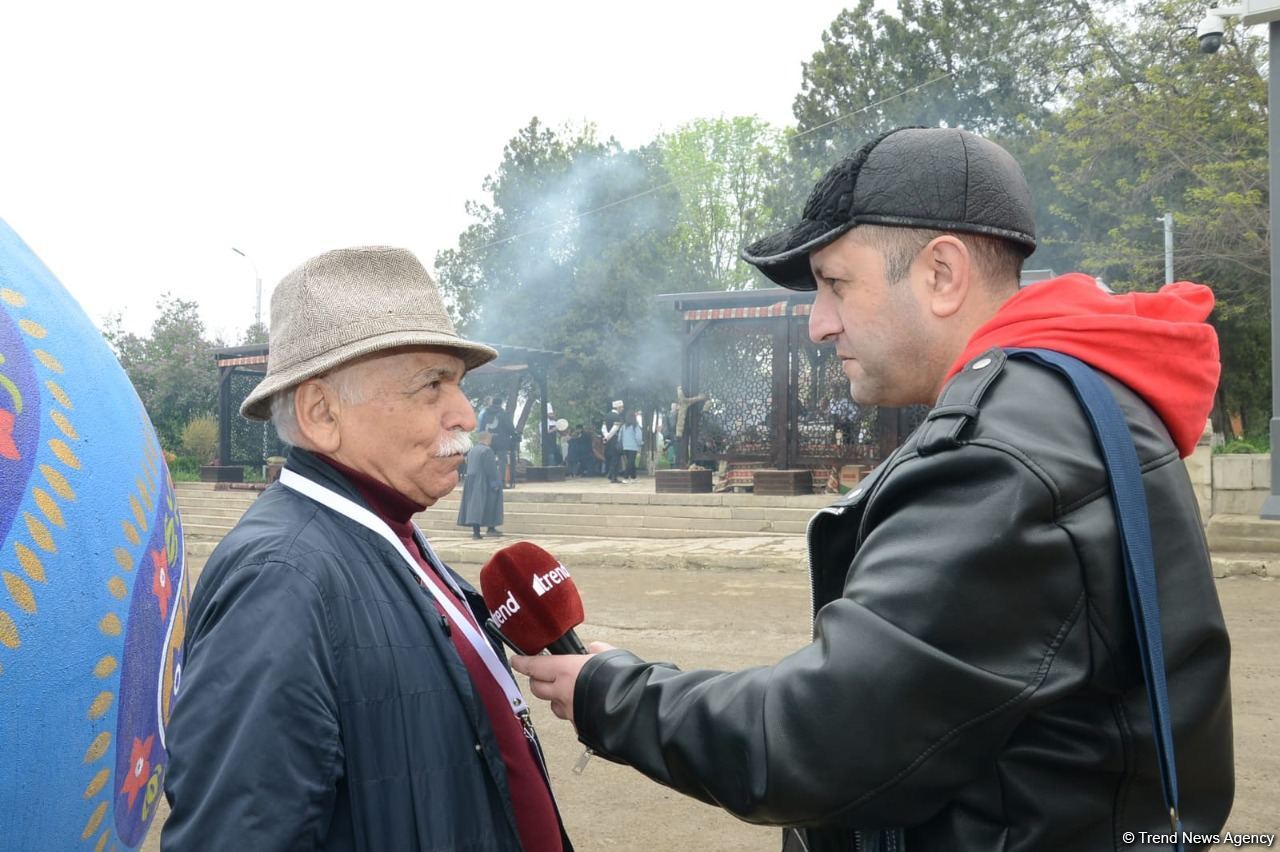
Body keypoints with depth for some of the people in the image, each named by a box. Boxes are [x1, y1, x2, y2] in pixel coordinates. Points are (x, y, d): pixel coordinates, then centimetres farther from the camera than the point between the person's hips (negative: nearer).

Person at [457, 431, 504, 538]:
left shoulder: (471, 451, 10)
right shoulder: (487, 450, -14)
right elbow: (491, 469, -18)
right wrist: (495, 483, -14)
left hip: (471, 482, 7)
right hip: (484, 484, -7)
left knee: (474, 505, 7)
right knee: (489, 505, 3)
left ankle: (476, 531, 5)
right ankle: (491, 528, 2)